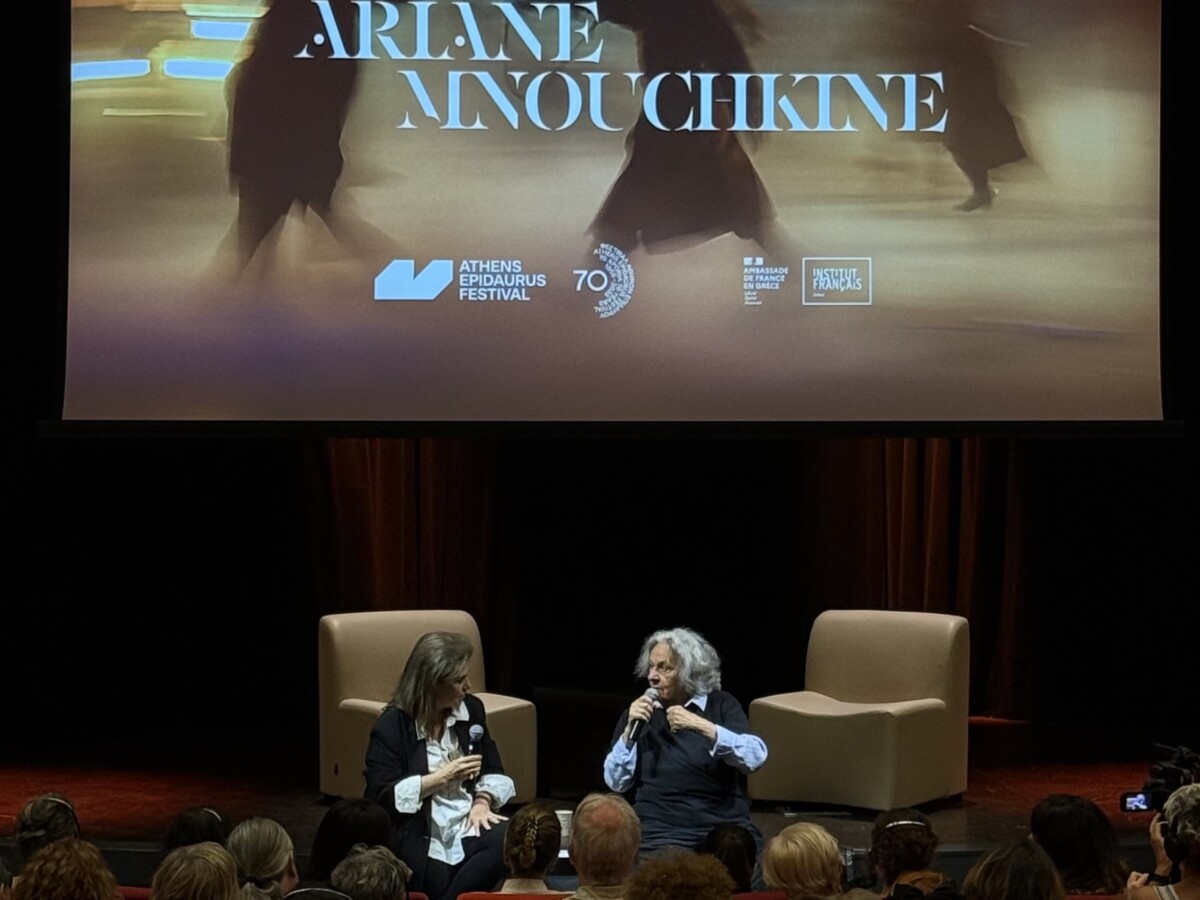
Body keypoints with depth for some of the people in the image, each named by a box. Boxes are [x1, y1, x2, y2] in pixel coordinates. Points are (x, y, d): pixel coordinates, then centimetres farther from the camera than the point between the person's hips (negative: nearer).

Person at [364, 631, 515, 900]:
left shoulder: (471, 708, 10)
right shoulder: (392, 726, -7)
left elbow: (492, 769, 15)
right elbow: (382, 796, -13)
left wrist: (482, 801, -7)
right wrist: (443, 778, -16)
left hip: (467, 823, 5)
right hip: (418, 836, -5)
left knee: (507, 839, -27)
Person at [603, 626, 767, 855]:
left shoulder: (722, 705, 8)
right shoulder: (639, 712, 13)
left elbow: (755, 757, -8)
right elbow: (616, 783, 7)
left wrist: (701, 725, -18)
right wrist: (630, 729, -5)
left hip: (726, 825, 0)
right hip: (662, 830, 0)